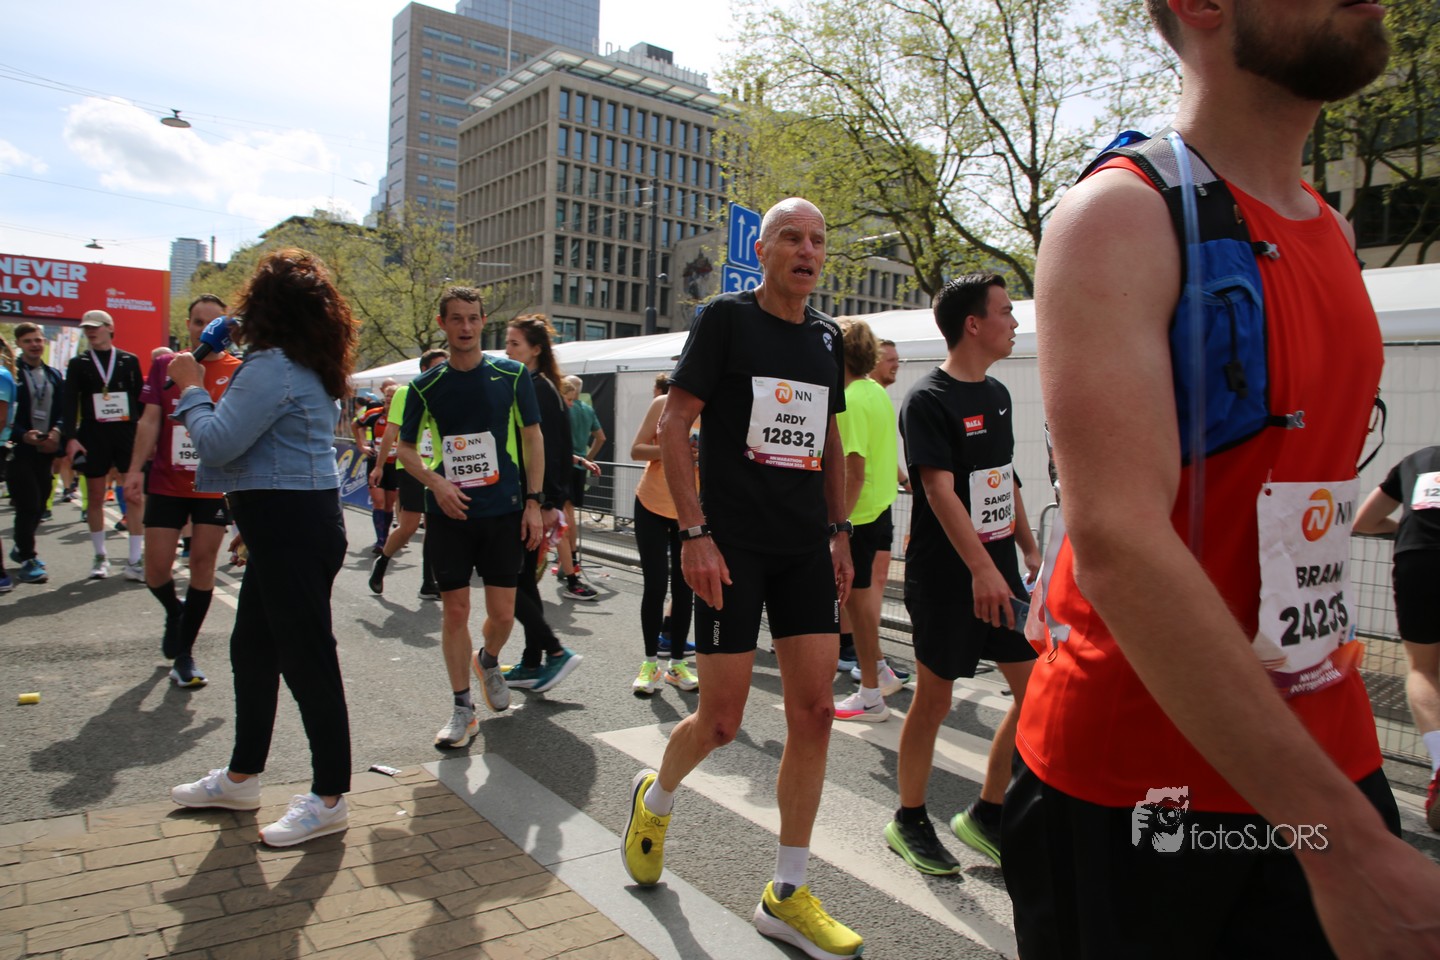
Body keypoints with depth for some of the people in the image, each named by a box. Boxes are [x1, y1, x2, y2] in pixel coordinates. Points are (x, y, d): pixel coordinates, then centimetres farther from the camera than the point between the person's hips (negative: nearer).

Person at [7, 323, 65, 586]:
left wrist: (57, 431, -7)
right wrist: (23, 434, -18)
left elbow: (63, 409, 10)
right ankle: (27, 561, 3)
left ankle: (21, 548, 32)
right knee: (29, 503, -8)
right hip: (19, 448, -5)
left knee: (40, 503, 11)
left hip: (45, 448, 5)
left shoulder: (54, 375, 12)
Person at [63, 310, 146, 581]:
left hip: (128, 435, -1)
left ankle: (134, 561, 0)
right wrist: (71, 437, -10)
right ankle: (100, 557, 21)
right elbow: (70, 403, 2)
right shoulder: (78, 364, 8)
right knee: (95, 498, 7)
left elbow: (141, 399, 7)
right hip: (93, 436, 1)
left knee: (135, 496, -5)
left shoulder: (130, 360, 6)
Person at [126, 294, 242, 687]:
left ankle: (184, 655, 15)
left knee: (203, 563, 3)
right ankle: (174, 611, 36)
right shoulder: (165, 365, 5)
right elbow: (150, 419, 3)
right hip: (166, 484, 2)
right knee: (156, 567, 1)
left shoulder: (239, 371, 0)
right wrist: (136, 468, -8)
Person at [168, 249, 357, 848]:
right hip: (286, 526, 11)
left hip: (291, 526, -11)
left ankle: (329, 799, 9)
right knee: (252, 650, 20)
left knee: (306, 659, -3)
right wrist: (204, 394, 16)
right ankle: (241, 777, 36)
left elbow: (217, 444, -19)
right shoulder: (311, 367, 13)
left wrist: (192, 389, -4)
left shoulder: (272, 366, -18)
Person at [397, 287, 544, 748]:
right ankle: (462, 709, 17)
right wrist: (435, 483, -8)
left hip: (504, 510, 0)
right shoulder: (425, 385, 2)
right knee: (455, 610, 2)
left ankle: (488, 661, 37)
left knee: (502, 613, 2)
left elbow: (533, 437, 3)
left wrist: (533, 501, -2)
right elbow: (405, 447, 11)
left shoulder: (512, 375, 0)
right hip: (448, 512, 1)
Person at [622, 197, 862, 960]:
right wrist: (694, 533, -14)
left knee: (813, 712, 2)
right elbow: (672, 425, -8)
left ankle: (787, 897, 17)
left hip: (807, 549, 6)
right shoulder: (725, 318, -4)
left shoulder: (827, 337, 12)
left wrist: (839, 534, 13)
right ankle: (655, 798, 34)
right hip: (733, 547, -5)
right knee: (721, 721, -1)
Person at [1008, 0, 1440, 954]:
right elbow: (1116, 540, -27)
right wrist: (1345, 840, -26)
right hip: (1132, 785, -6)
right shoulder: (1122, 215, -15)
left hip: (1327, 760, 7)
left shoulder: (1334, 235, 9)